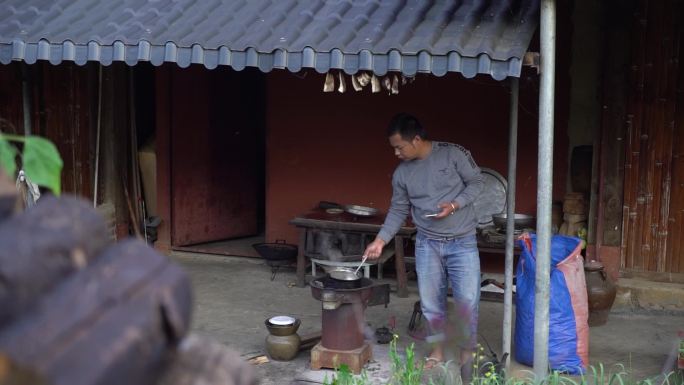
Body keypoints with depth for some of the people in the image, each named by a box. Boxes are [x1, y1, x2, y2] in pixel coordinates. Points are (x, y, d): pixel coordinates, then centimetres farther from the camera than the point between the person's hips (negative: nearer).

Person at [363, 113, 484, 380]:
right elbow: (398, 211, 7)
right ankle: (437, 352, 25)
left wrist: (455, 205, -18)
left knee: (467, 302, -1)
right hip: (427, 244, 3)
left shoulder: (454, 154, -11)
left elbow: (476, 182, -3)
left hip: (462, 243, -3)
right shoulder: (402, 173, 1)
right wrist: (380, 240, -3)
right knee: (431, 301, 7)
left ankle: (467, 355, 17)